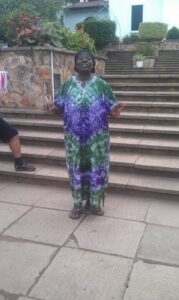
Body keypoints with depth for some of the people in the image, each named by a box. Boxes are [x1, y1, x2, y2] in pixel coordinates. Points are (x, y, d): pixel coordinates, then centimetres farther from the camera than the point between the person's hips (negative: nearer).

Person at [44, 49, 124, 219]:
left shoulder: (101, 84, 2)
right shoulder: (68, 84, 7)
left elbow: (111, 106, 1)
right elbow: (59, 103, 6)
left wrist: (114, 111, -22)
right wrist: (53, 108, -16)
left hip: (97, 136, -1)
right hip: (74, 136, 1)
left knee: (97, 166, 3)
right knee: (76, 166, 6)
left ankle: (93, 203, 21)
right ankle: (78, 204, 21)